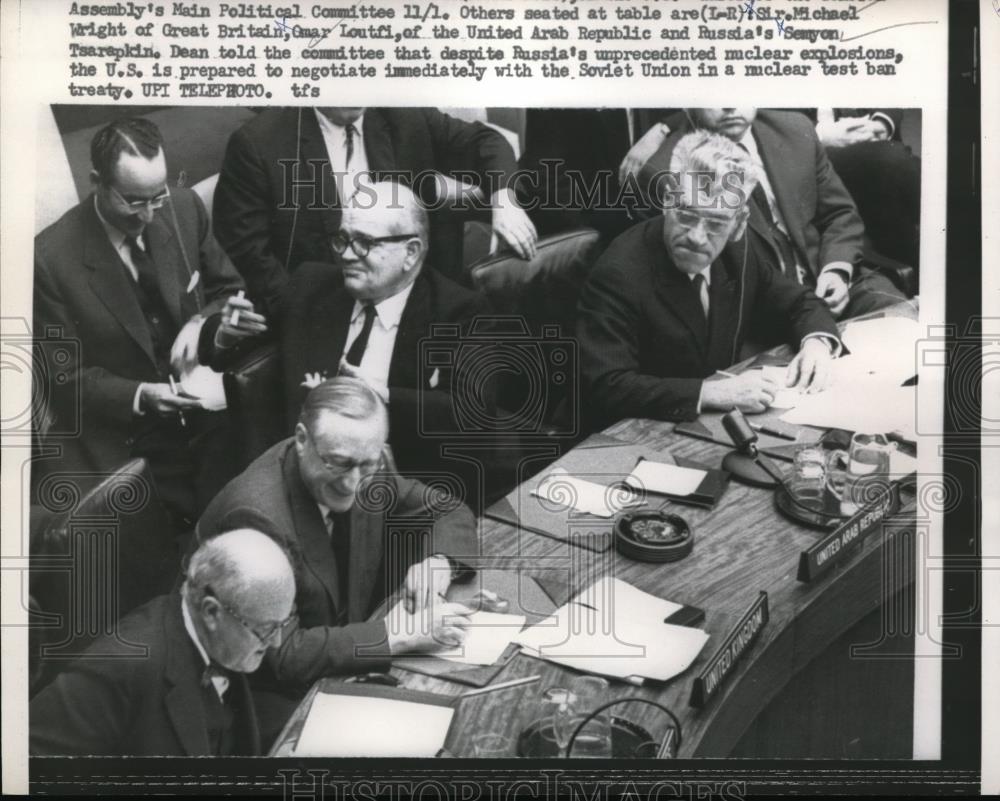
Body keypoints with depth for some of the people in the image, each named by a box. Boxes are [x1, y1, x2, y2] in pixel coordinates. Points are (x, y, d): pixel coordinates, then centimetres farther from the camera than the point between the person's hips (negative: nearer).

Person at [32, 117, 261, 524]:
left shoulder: (185, 208, -3)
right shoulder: (51, 258, -15)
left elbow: (230, 292, 10)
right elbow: (66, 377, -7)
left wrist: (202, 322, -13)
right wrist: (140, 396, -24)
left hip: (206, 411, 4)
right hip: (121, 440, -3)